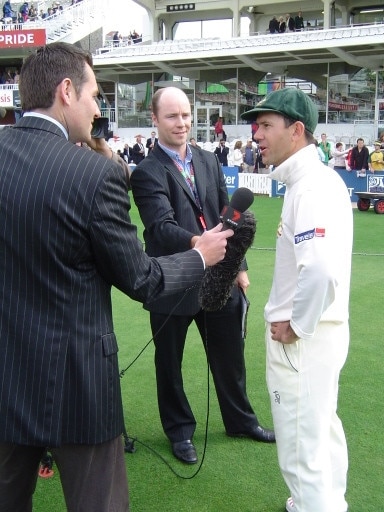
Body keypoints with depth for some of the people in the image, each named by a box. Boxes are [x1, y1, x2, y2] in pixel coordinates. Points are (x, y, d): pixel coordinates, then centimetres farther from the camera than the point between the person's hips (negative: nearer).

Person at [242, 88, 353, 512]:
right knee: (322, 426, 25)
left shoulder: (312, 186, -21)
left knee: (302, 447, 3)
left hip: (303, 338, -10)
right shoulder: (315, 179, 9)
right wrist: (300, 320, 13)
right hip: (319, 329, 10)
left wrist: (296, 325, -20)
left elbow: (321, 268, -35)